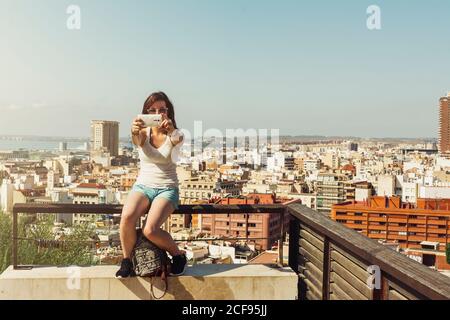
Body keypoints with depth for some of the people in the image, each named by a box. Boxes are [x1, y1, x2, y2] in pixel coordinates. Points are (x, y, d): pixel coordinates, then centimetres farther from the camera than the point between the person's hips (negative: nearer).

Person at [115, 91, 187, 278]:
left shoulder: (176, 135, -2)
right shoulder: (143, 133, 2)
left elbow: (177, 140, -28)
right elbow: (137, 141, -24)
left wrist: (171, 131, -52)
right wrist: (134, 132, -49)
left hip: (167, 189, -2)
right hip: (143, 186, 2)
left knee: (150, 230, -27)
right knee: (127, 217, -30)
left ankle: (178, 254, 1)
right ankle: (126, 260, -6)